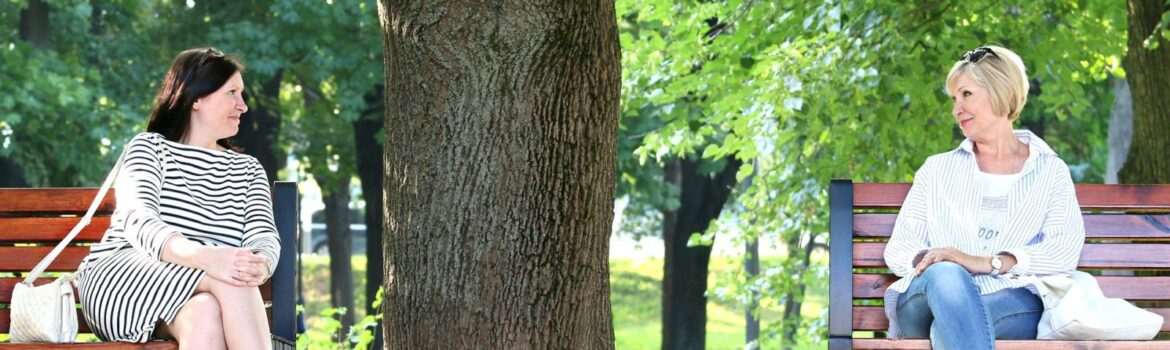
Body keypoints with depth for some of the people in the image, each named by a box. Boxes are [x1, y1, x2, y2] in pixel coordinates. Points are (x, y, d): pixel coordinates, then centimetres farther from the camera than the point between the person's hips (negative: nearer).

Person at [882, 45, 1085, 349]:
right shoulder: (937, 170, 27)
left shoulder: (1050, 172, 19)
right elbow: (898, 247, 16)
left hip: (1013, 303, -1)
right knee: (946, 275, -39)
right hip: (926, 300, 1)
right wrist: (926, 260, -11)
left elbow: (1065, 250, 0)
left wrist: (987, 263, -17)